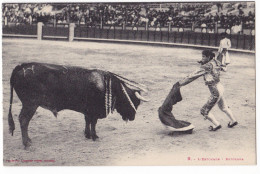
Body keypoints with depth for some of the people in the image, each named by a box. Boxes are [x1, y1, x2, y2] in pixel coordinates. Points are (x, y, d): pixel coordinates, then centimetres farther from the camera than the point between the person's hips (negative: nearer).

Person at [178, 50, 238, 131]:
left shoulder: (208, 66, -20)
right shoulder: (214, 62, 3)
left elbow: (195, 75, -21)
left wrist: (181, 82, -19)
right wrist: (202, 63, -2)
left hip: (216, 91, -10)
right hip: (220, 87, 10)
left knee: (204, 111, 3)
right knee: (223, 107, 31)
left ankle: (216, 124, 16)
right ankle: (233, 121, 48)